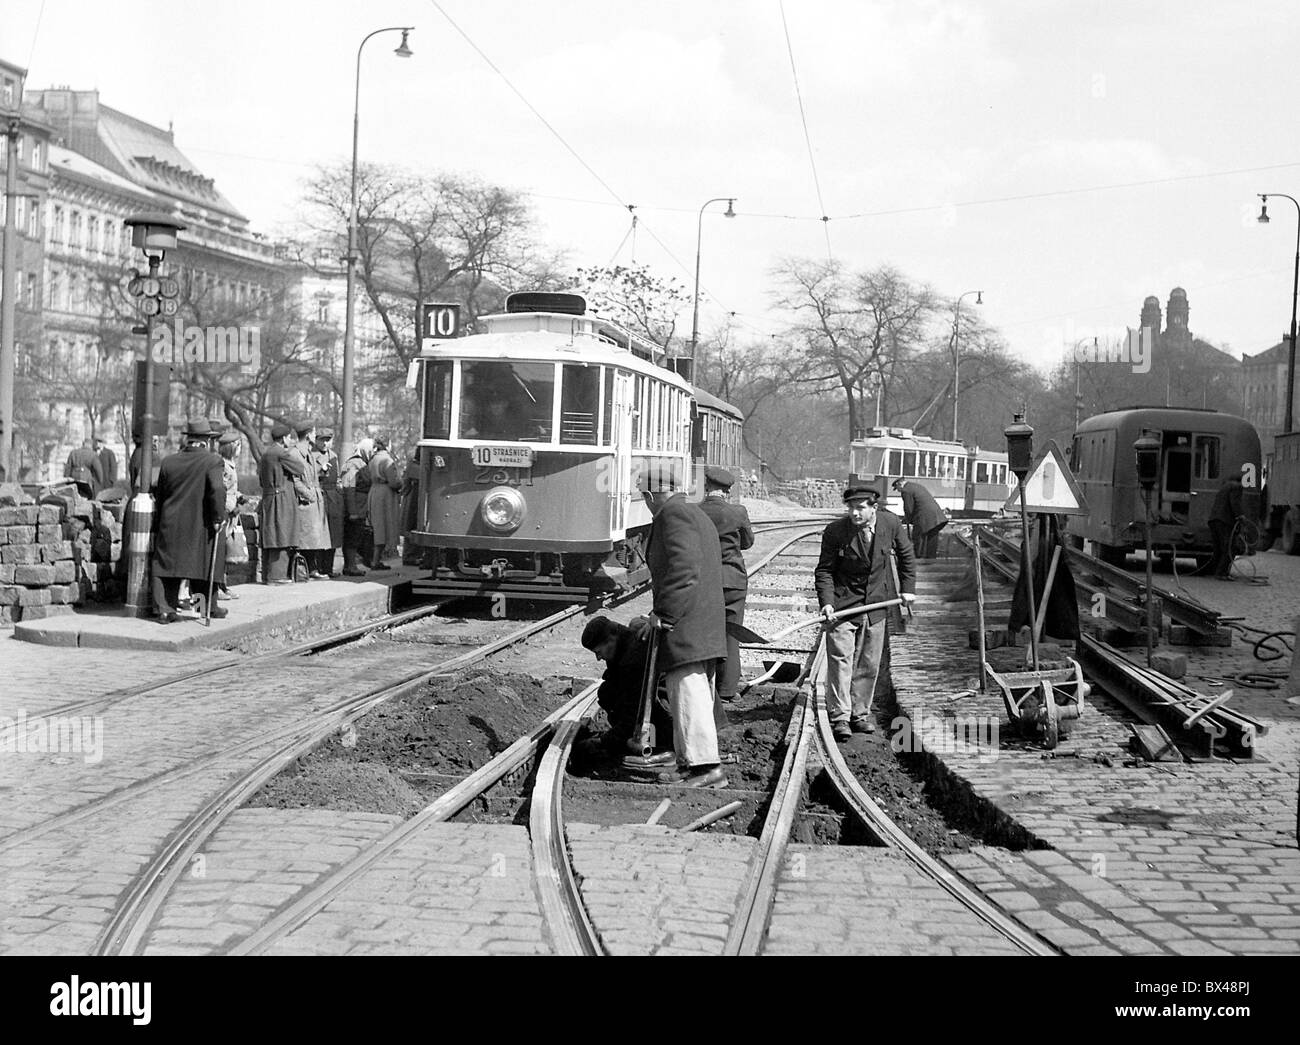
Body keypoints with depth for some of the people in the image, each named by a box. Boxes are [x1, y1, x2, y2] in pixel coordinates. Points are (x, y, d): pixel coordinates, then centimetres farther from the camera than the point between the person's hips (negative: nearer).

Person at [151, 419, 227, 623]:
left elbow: (161, 495, 14)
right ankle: (208, 607, 19)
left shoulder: (169, 462, 7)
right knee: (204, 564, 9)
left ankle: (165, 609, -1)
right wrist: (218, 518, -13)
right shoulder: (212, 461, -8)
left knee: (167, 566, 6)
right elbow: (217, 489, -20)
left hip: (170, 525, 3)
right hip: (199, 526, -3)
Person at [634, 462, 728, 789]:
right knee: (696, 695, 11)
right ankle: (690, 763, 15)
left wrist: (661, 614, -19)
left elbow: (684, 568, -21)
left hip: (684, 626, -11)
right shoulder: (697, 515, 23)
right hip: (708, 625, 11)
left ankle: (707, 766, -15)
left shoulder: (672, 514, -9)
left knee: (689, 694, -12)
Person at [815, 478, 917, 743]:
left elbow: (904, 554, 11)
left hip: (876, 604, 3)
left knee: (869, 664, 9)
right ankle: (839, 717, -7)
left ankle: (860, 713, 21)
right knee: (840, 659, -10)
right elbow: (824, 570, -6)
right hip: (843, 604, -3)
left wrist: (907, 587, 8)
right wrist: (826, 602, -19)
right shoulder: (835, 531, -15)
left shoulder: (891, 523, -8)